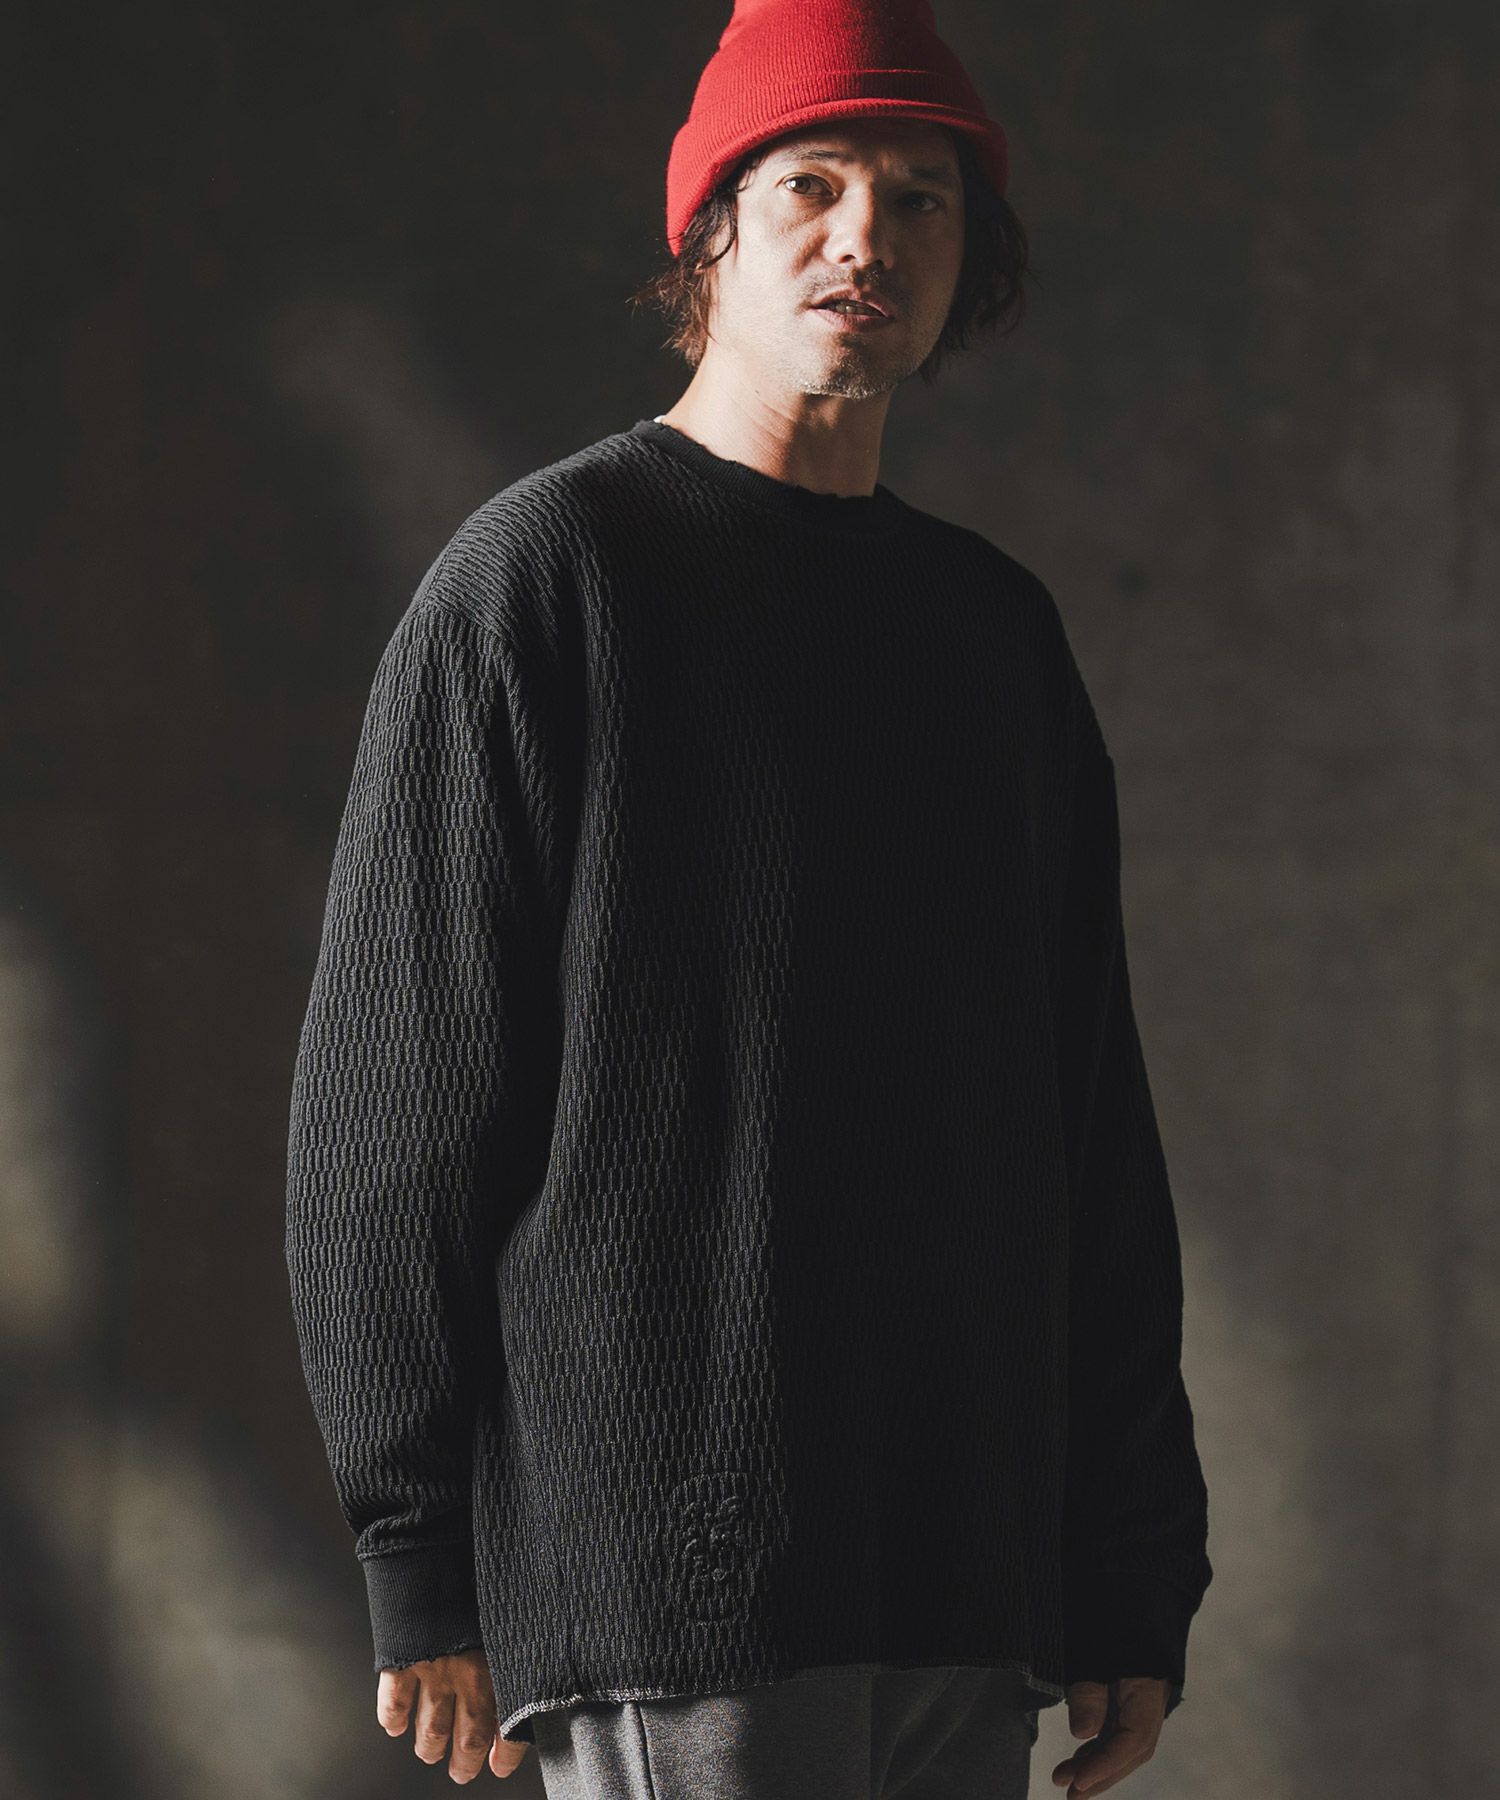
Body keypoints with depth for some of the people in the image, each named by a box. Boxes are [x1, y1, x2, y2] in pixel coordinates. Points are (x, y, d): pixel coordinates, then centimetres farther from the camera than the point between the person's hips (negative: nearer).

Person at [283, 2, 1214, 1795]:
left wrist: (1134, 1571, 14)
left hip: (965, 1590, 6)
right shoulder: (541, 574, 0)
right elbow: (387, 1094, -4)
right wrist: (422, 1566, -9)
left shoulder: (998, 627, 18)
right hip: (661, 1559, -6)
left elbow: (1092, 1128, 20)